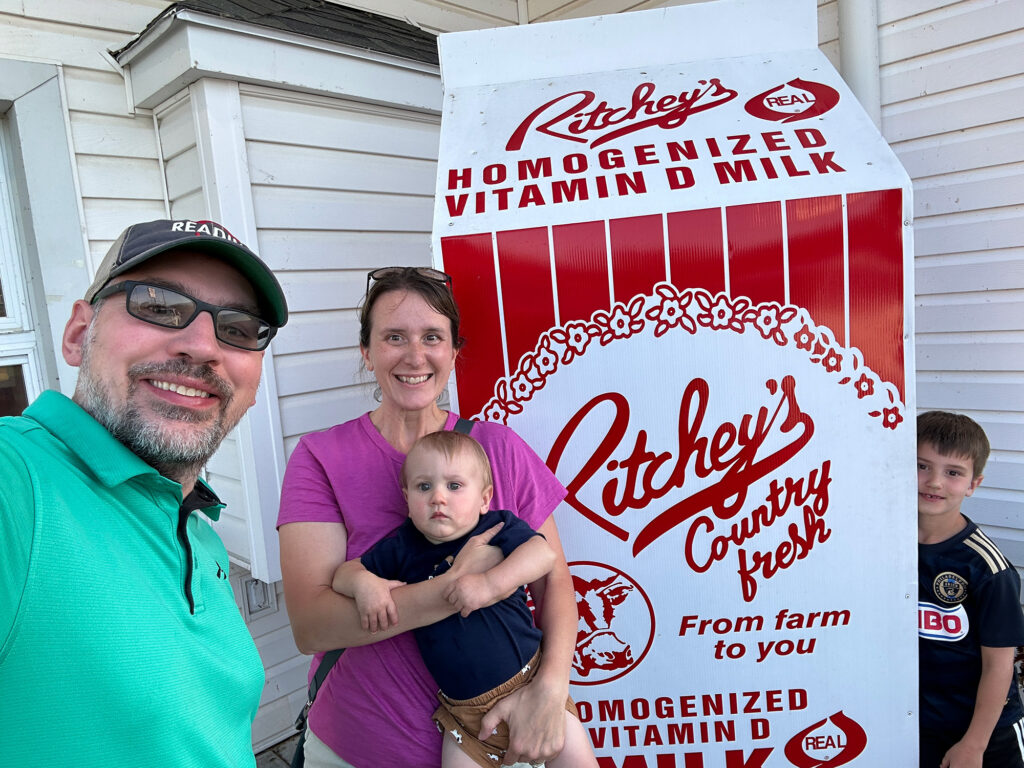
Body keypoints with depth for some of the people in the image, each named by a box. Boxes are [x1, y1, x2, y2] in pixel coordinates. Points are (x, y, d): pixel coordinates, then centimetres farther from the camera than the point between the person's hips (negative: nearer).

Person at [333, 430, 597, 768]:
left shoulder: (498, 527, -8)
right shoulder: (402, 548, -2)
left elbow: (543, 554, -23)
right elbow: (343, 572, 4)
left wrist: (490, 583, -35)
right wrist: (364, 583, -18)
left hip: (530, 681, -1)